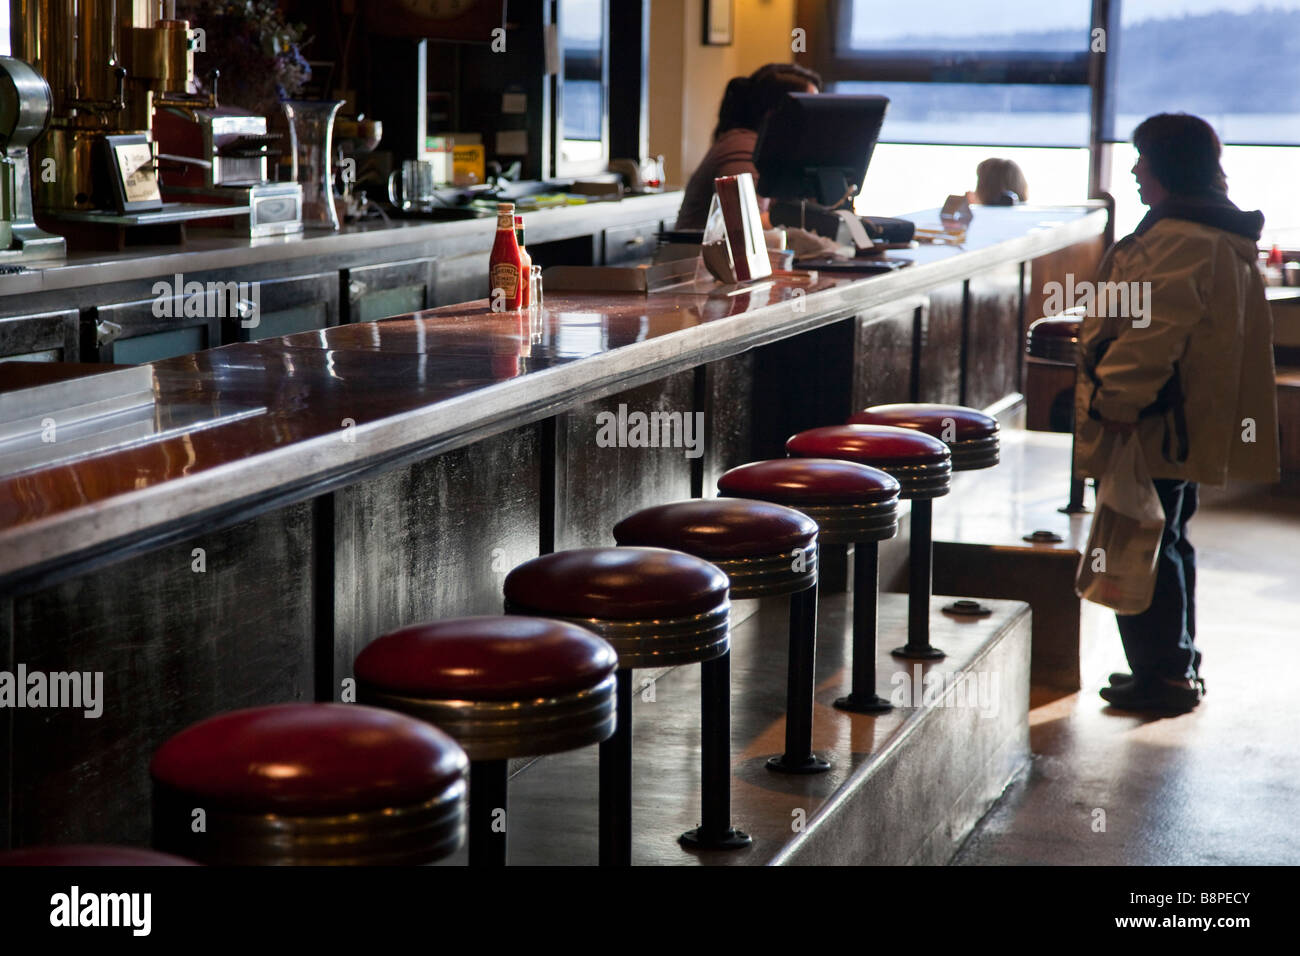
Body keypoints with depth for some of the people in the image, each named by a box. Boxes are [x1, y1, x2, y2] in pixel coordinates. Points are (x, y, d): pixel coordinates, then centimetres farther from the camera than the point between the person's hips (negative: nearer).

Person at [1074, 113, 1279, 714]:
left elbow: (1151, 335, -26)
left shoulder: (1174, 241, -20)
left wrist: (1116, 404, -22)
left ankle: (1161, 676, 2)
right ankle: (1177, 667, 29)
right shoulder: (1223, 238, 14)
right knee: (1167, 545, 20)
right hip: (1188, 427, 11)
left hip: (1153, 433, -11)